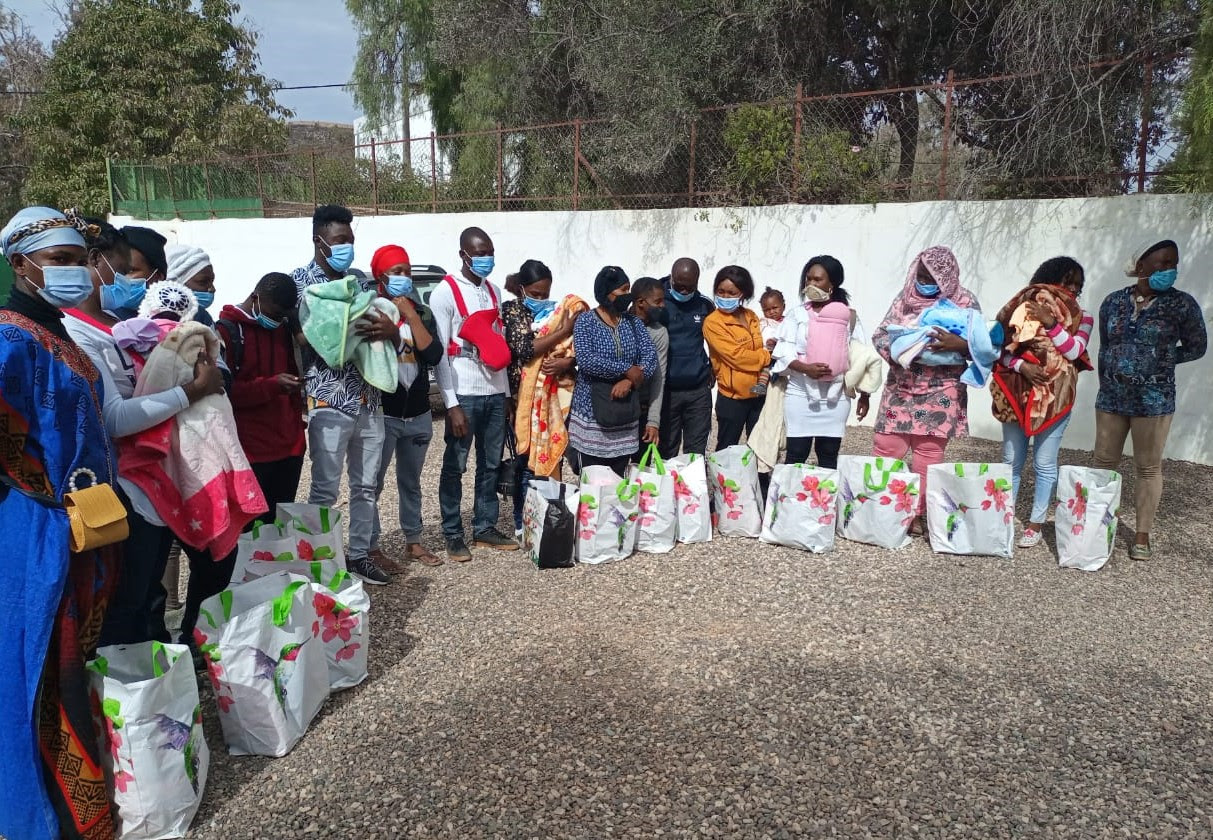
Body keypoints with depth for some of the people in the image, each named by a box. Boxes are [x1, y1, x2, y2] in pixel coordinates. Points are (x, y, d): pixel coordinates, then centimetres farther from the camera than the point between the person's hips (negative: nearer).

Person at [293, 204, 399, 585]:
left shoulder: (362, 279, 12)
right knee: (325, 489, 2)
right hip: (328, 403, -5)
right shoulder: (299, 281, -3)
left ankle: (359, 554, 26)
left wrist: (390, 331, -12)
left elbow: (391, 334, 12)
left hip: (370, 400, 6)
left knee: (366, 485, 13)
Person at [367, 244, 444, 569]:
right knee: (373, 483, -3)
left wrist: (410, 315, -11)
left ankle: (413, 542, 27)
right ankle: (371, 548, 7)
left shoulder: (422, 312, 8)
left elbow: (434, 355, -8)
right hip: (382, 415, -4)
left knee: (411, 482, 16)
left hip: (418, 414, 5)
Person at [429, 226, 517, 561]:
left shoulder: (494, 290, 13)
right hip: (465, 393, -6)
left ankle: (485, 528, 23)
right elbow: (439, 352, -11)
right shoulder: (445, 293, -7)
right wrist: (452, 404, -16)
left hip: (496, 391, 6)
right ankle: (453, 535, 13)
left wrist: (507, 389, 12)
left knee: (491, 464, 12)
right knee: (455, 467, 2)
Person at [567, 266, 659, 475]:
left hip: (625, 412, 4)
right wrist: (627, 370, -15)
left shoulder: (634, 323, 10)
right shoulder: (586, 322, -4)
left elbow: (651, 357, 0)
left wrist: (629, 381, -17)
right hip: (592, 410, -4)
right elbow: (586, 360, -18)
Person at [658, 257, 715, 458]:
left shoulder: (705, 305, 4)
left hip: (699, 390, 2)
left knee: (696, 452, 7)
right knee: (666, 453, 6)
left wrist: (712, 370, 9)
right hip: (666, 390, -2)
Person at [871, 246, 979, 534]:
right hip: (900, 387, 2)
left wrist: (957, 344, -26)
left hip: (940, 392, -2)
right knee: (885, 448, 3)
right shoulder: (905, 297, 4)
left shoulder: (964, 302, -3)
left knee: (928, 454, 3)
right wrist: (895, 351, -16)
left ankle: (916, 512, 14)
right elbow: (880, 334, 5)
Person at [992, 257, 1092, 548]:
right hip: (1016, 393, 1)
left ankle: (1036, 523, 12)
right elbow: (1002, 346, 1)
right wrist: (1021, 365, -16)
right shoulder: (1025, 306, 6)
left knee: (1044, 463, 2)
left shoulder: (1082, 317, 7)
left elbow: (1074, 352, -8)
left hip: (1054, 397, 0)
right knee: (1011, 460, 7)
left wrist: (1052, 323, -16)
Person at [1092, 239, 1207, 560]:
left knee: (1148, 468, 5)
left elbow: (1197, 347, 3)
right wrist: (1107, 385, 12)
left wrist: (1160, 362, -2)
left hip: (1154, 400, -3)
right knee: (1103, 463, 10)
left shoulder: (1182, 304, -6)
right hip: (1111, 397, 3)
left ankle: (1143, 535, 14)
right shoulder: (1113, 302, 2)